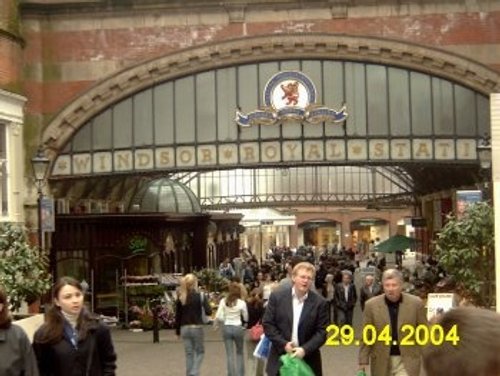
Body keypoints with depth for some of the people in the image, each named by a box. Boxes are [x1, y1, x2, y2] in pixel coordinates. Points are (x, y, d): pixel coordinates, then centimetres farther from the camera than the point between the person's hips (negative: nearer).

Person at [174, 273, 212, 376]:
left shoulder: (180, 298, 1)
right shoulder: (200, 296, -7)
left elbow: (177, 316, 4)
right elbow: (208, 312, -12)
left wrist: (177, 331, 13)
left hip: (184, 328, 3)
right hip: (197, 328, -3)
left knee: (189, 354, 12)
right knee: (200, 352, 11)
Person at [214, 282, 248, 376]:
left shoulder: (223, 301, -5)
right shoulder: (242, 303, -7)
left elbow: (218, 317, -8)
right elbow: (246, 318, 2)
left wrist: (216, 323, 12)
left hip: (226, 328, 1)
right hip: (238, 328, 0)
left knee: (229, 354, 5)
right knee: (239, 353, 18)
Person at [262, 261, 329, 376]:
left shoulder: (319, 302, -3)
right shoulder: (277, 296, -2)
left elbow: (321, 332, -4)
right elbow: (268, 324, -2)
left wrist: (305, 349, -18)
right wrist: (284, 344, -13)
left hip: (307, 361, 0)